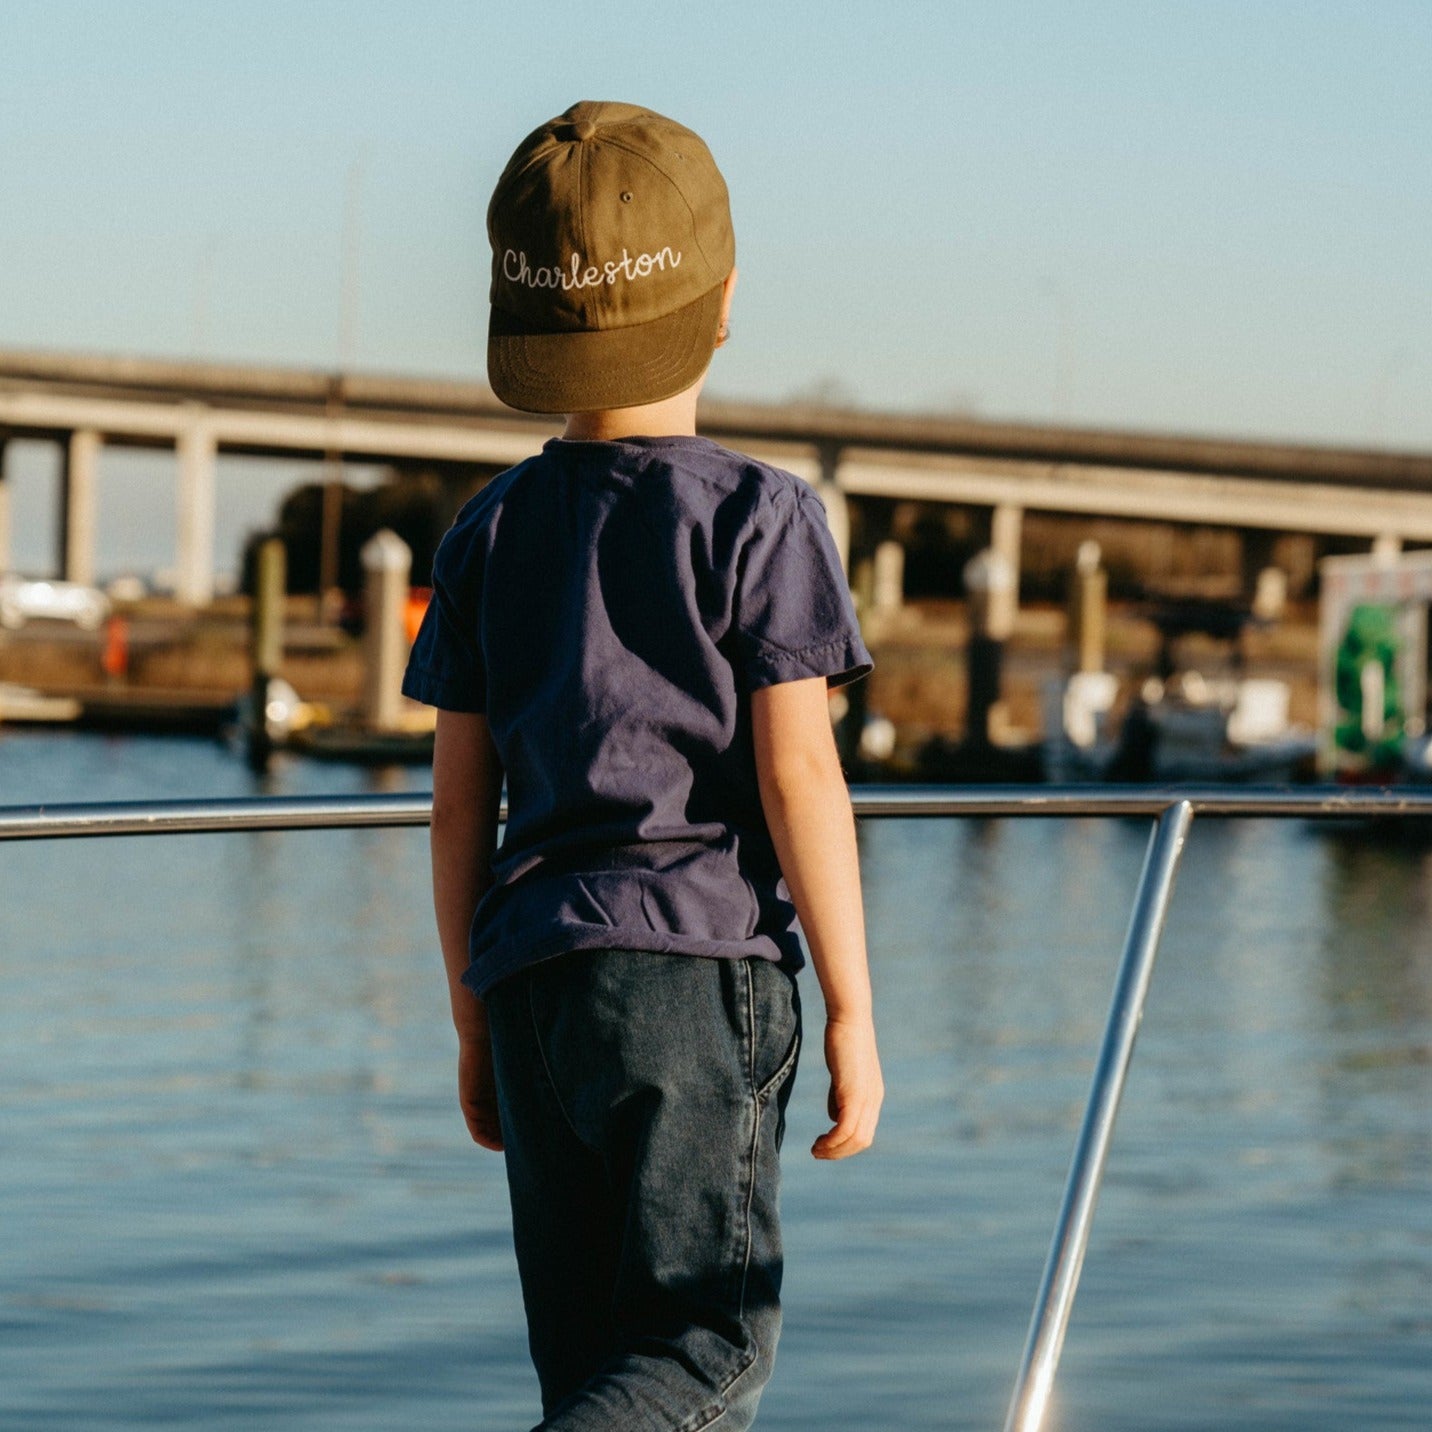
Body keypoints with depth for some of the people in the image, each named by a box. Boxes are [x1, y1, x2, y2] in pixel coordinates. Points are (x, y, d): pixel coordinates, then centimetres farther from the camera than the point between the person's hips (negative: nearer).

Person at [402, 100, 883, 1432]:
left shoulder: (490, 531, 11)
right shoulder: (759, 517, -3)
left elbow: (458, 800, 12)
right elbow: (797, 774, -8)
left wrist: (474, 1022, 19)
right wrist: (852, 1009, -3)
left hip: (531, 971, 5)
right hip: (698, 968, -5)